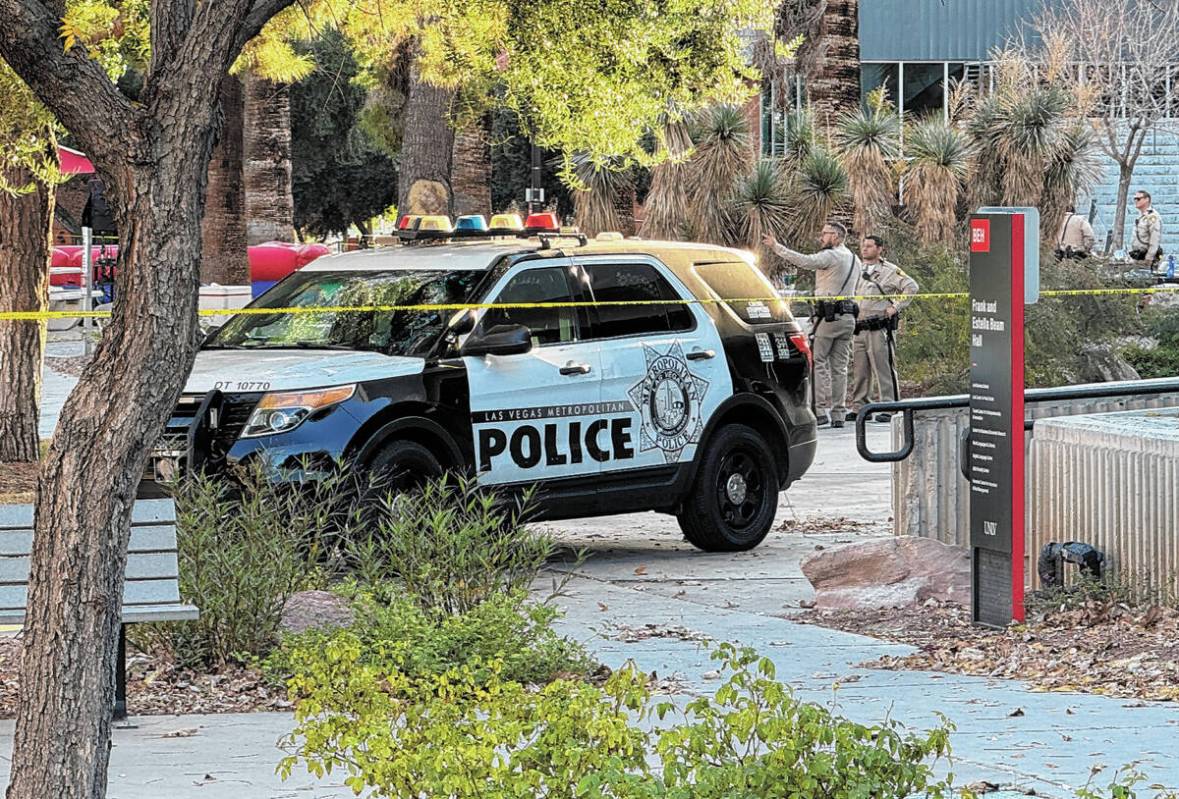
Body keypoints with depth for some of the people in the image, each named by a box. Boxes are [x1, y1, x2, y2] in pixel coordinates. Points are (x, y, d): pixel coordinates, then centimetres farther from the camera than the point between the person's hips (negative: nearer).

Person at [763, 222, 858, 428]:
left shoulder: (831, 256, -9)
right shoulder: (854, 260, 18)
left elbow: (805, 261, -23)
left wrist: (777, 247, -21)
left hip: (828, 316, -8)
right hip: (848, 317, 8)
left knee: (818, 362, -6)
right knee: (839, 367, 8)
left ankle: (821, 411, -14)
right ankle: (838, 414, 6)